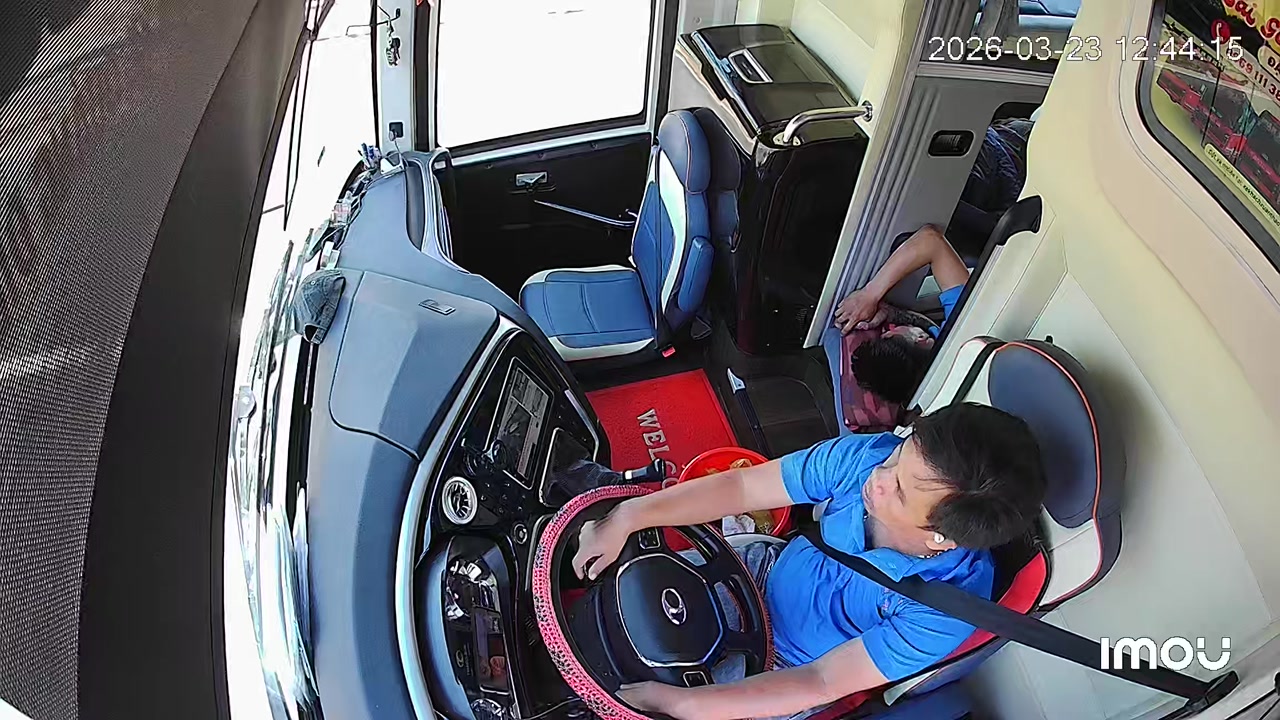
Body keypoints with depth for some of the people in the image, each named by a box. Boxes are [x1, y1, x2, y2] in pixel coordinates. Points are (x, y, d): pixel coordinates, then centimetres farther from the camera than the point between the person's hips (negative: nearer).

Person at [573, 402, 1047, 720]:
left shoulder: (946, 609, -34)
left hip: (788, 667, -3)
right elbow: (739, 485, -21)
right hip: (767, 569, 4)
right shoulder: (869, 458, -27)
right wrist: (626, 519, -30)